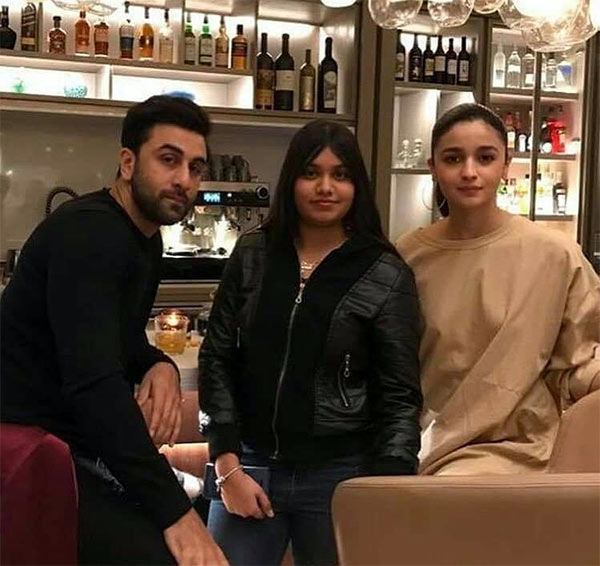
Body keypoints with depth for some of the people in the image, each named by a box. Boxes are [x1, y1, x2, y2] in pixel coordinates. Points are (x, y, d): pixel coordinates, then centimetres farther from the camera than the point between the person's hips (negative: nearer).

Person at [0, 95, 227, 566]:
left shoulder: (146, 239, 10)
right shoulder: (88, 232, -20)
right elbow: (94, 381, -30)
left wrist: (161, 368, -6)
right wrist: (173, 510, -32)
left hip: (75, 446, 10)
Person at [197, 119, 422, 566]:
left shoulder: (387, 276, -4)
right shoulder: (252, 256, 4)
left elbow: (399, 397, -5)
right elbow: (217, 360, 4)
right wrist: (228, 465, -3)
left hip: (340, 476, -2)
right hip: (249, 466, 2)